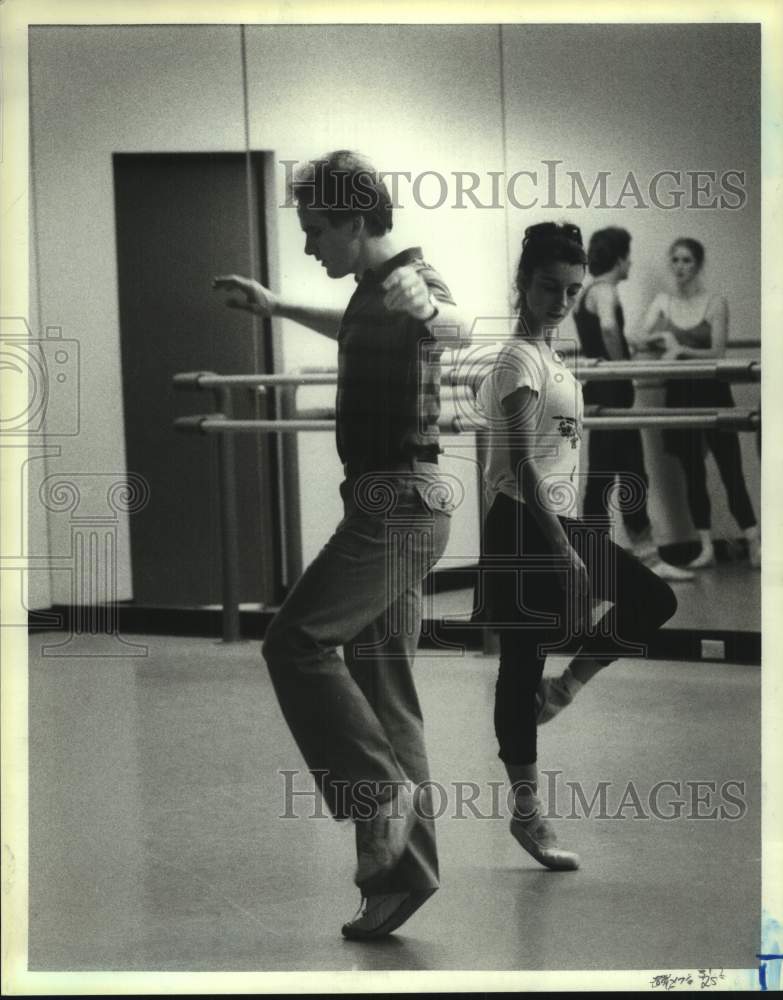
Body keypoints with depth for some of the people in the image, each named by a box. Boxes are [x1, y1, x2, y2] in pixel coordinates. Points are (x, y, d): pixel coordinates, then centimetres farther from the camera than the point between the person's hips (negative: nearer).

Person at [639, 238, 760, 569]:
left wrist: (683, 350, -24)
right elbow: (643, 338, -6)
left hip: (712, 393, -4)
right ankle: (706, 547, 10)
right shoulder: (662, 302, 6)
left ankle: (754, 542, -3)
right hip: (679, 394, 4)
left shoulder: (715, 303, -5)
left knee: (730, 469, -6)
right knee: (692, 472, 5)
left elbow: (717, 353, -11)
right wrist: (662, 337, -26)